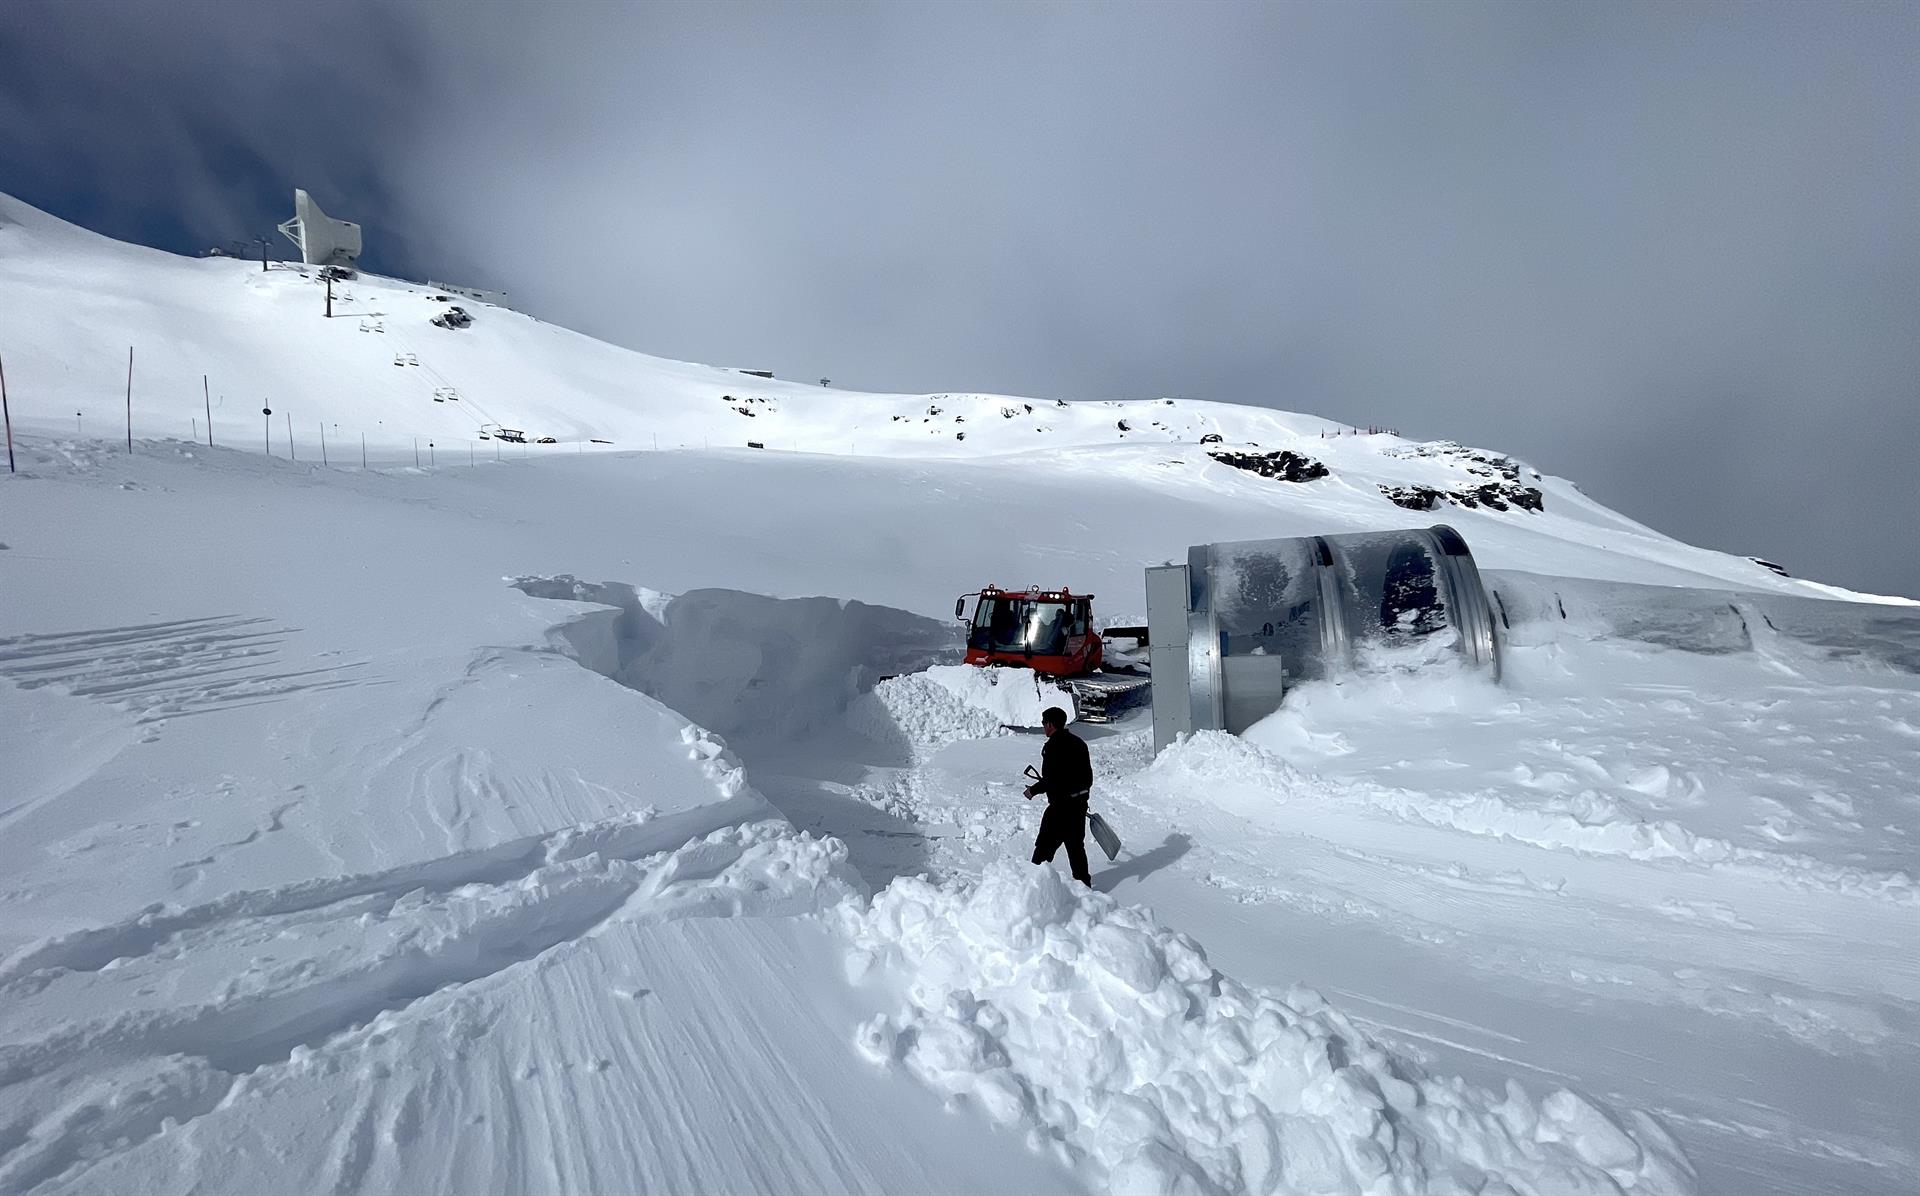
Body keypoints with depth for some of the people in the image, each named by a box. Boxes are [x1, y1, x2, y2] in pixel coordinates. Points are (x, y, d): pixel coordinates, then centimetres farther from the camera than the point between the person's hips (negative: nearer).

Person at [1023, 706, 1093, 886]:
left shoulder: (1053, 746, -18)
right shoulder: (1078, 742, 9)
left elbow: (1051, 780, -22)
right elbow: (1088, 775, 15)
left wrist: (1033, 790, -8)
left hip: (1061, 804, -8)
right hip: (1080, 801, 9)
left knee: (1045, 845, 1)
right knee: (1076, 844, 17)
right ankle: (1083, 883, 23)